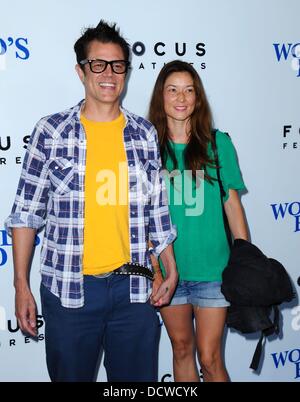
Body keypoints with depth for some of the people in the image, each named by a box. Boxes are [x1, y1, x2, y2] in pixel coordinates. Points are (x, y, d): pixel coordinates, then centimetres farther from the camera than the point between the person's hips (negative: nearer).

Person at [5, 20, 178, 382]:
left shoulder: (145, 134, 6)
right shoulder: (51, 131, -2)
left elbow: (157, 209, 10)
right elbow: (26, 212, 0)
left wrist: (171, 270, 6)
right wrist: (21, 286, -2)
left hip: (134, 287, 2)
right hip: (69, 288, -2)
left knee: (138, 379, 12)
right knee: (70, 375, 13)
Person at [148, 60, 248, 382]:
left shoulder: (218, 143, -2)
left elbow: (232, 203, 1)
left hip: (212, 268, -1)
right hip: (166, 268, 2)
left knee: (209, 358, 4)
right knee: (181, 349, 17)